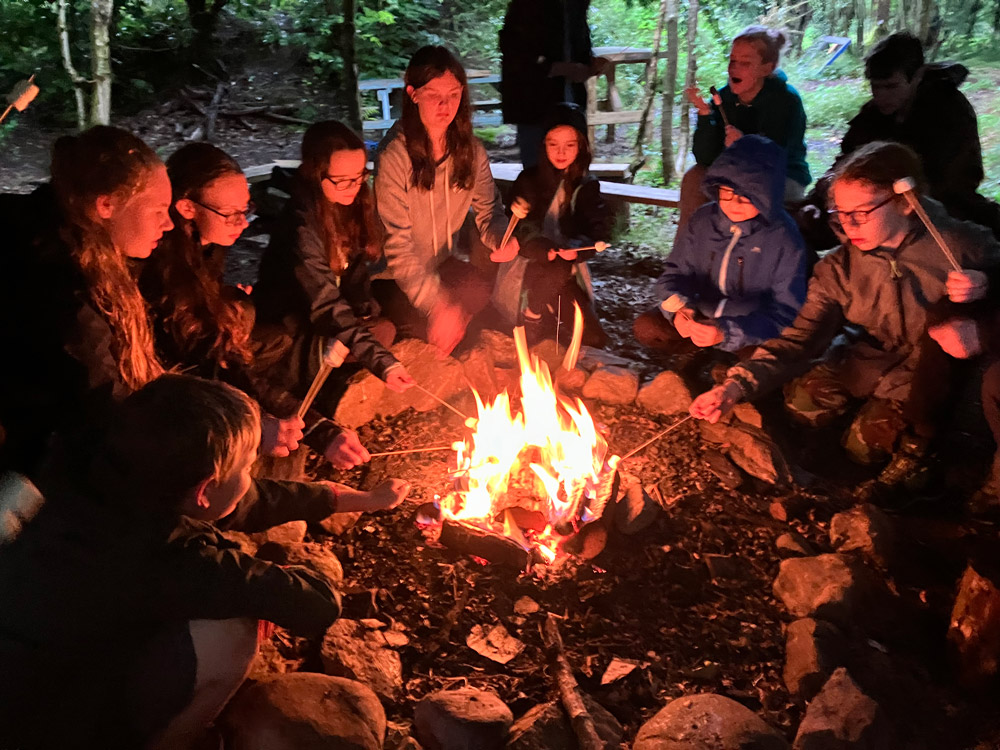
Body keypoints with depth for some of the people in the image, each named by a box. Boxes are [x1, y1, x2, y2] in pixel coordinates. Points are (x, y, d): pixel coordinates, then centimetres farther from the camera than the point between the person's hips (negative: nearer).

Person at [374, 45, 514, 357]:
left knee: (485, 290, -23)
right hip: (395, 280, -5)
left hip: (443, 265, 5)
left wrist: (502, 237, -25)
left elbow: (489, 211, 2)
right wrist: (436, 306, -32)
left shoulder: (470, 149, -3)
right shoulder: (394, 155, -21)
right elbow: (397, 244, -23)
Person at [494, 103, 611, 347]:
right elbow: (517, 230, -10)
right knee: (558, 271, -36)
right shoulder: (529, 180, -2)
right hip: (528, 266, -3)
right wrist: (546, 251, -29)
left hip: (566, 270, 3)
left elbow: (599, 229, -8)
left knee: (593, 340, -8)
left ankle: (549, 318, 17)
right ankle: (532, 318, -12)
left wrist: (577, 248, -30)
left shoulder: (587, 186, 5)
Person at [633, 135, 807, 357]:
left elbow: (786, 312, -21)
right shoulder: (703, 220, -7)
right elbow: (675, 273, 1)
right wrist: (679, 308, -23)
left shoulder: (784, 238, -19)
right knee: (646, 328, -14)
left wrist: (726, 333, -36)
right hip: (703, 316, 4)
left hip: (754, 327, -3)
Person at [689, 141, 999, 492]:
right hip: (881, 358, 5)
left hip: (947, 364, -5)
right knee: (803, 399, -10)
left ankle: (917, 440, 6)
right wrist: (738, 385, -31)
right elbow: (801, 339, -15)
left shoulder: (959, 244, -20)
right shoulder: (839, 269, -10)